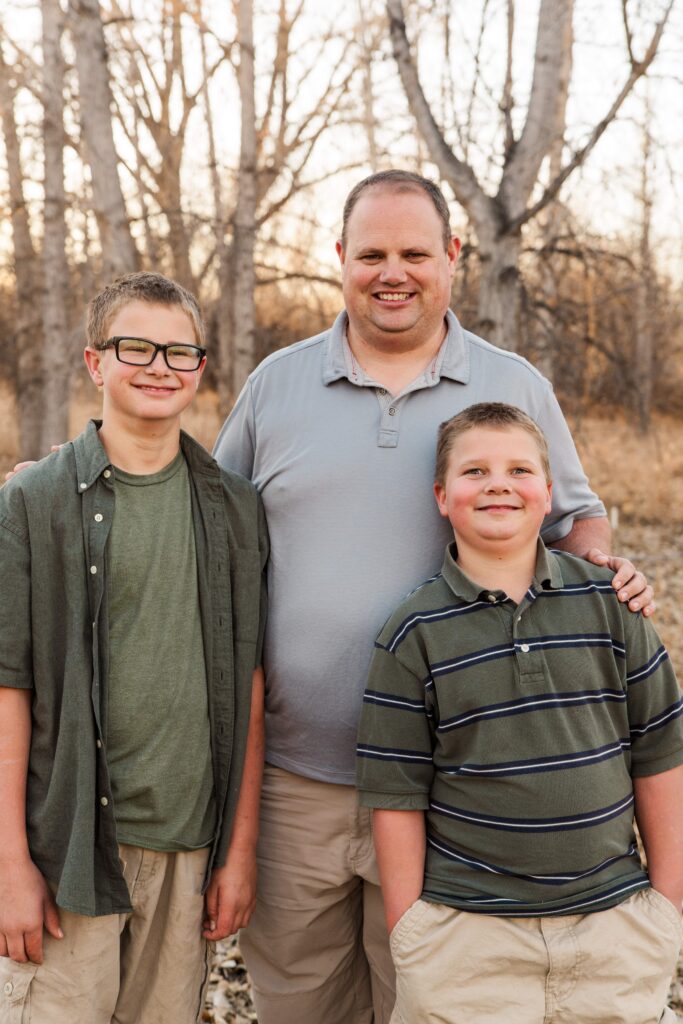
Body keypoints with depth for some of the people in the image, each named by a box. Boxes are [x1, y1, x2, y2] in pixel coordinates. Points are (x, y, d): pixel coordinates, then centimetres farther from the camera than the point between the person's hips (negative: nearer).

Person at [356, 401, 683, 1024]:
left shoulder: (609, 603, 0)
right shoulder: (415, 633, -5)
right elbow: (398, 795, -3)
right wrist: (407, 932, -3)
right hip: (468, 936, -1)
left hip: (613, 923, 2)